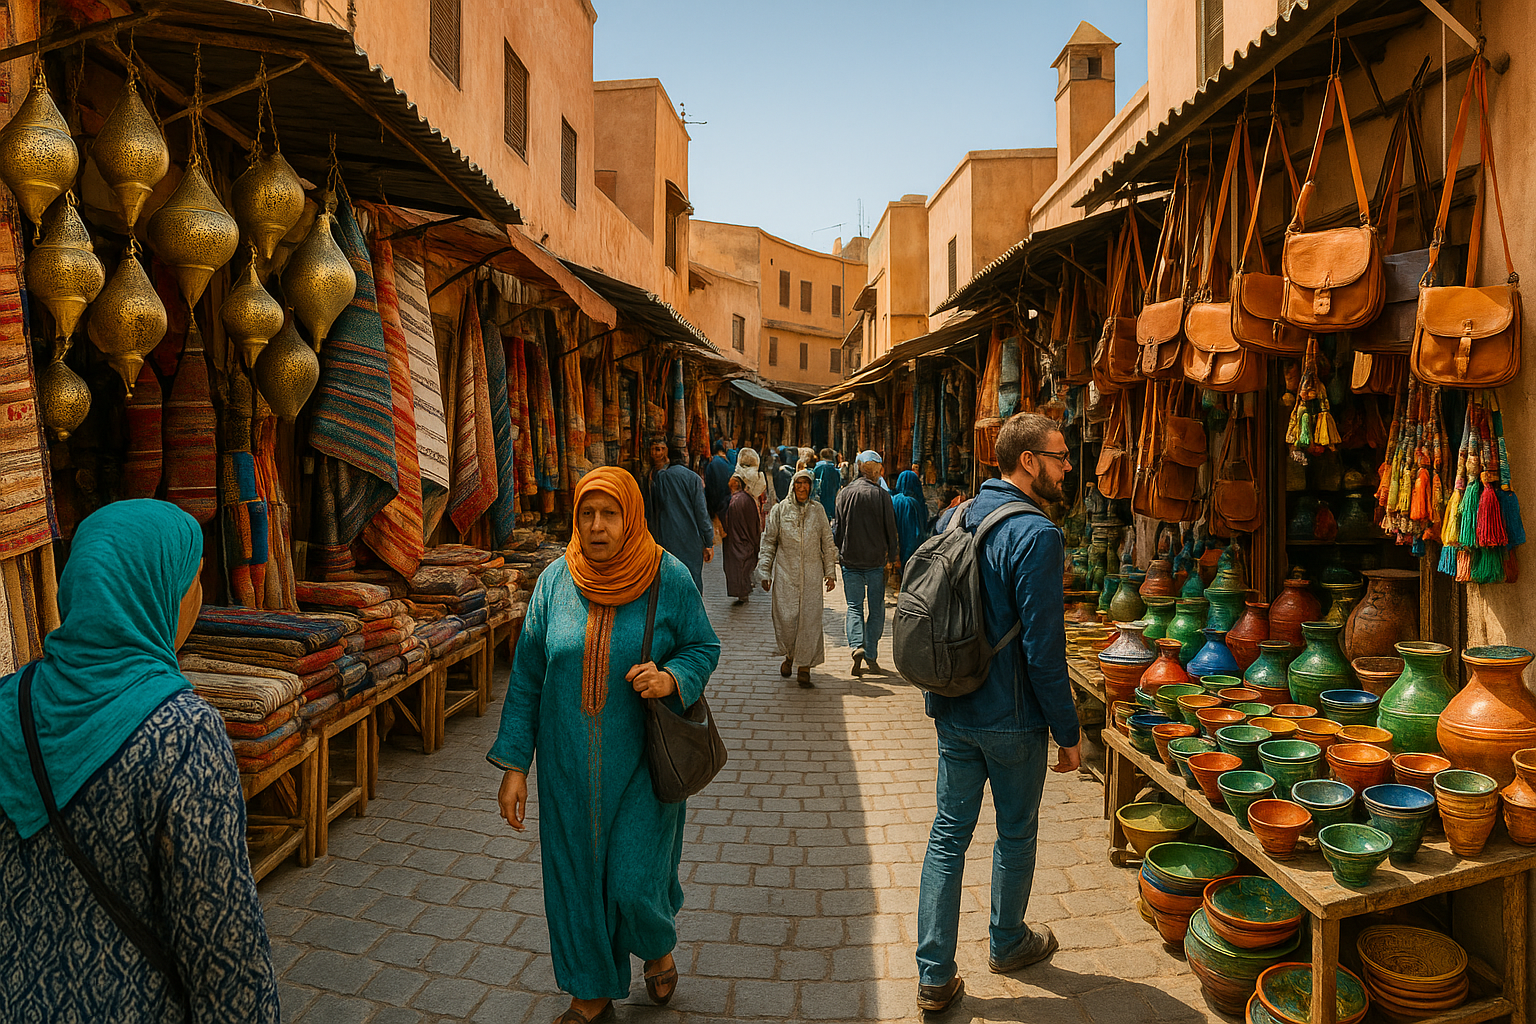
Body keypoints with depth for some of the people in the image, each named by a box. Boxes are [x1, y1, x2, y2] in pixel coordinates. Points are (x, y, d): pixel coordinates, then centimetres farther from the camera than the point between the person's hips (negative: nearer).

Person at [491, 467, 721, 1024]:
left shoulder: (669, 578, -9)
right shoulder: (555, 581, -4)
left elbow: (704, 647, 1)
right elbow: (526, 676, 1)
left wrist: (671, 678, -22)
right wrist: (514, 764, -2)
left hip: (641, 761, -2)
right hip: (570, 763, 2)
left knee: (634, 878, 1)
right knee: (576, 874, 11)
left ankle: (658, 945, 38)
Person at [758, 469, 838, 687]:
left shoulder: (818, 510, 7)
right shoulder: (780, 510, 3)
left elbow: (827, 543, 12)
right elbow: (769, 541, 6)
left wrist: (830, 572, 8)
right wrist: (765, 572, 2)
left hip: (812, 575, 1)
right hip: (785, 573, -1)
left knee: (810, 619, -3)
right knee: (785, 618, -2)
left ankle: (805, 666, 6)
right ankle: (789, 655, 25)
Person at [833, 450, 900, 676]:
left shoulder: (845, 493, -1)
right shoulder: (882, 496, -8)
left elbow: (837, 527, 5)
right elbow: (890, 529, -2)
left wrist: (837, 552, 16)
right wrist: (894, 556, 10)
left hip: (850, 560, 2)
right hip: (875, 560, -1)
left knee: (854, 607, 8)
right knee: (876, 609, 9)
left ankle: (857, 646, -14)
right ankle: (871, 655, 9)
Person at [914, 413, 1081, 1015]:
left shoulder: (954, 520, 3)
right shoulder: (1036, 534, -20)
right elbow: (1043, 647, -21)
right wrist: (1067, 732, -10)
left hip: (952, 712, 6)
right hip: (1011, 718, -6)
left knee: (949, 833, 11)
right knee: (1016, 835, 17)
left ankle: (933, 977, 16)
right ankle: (1007, 943, 39)